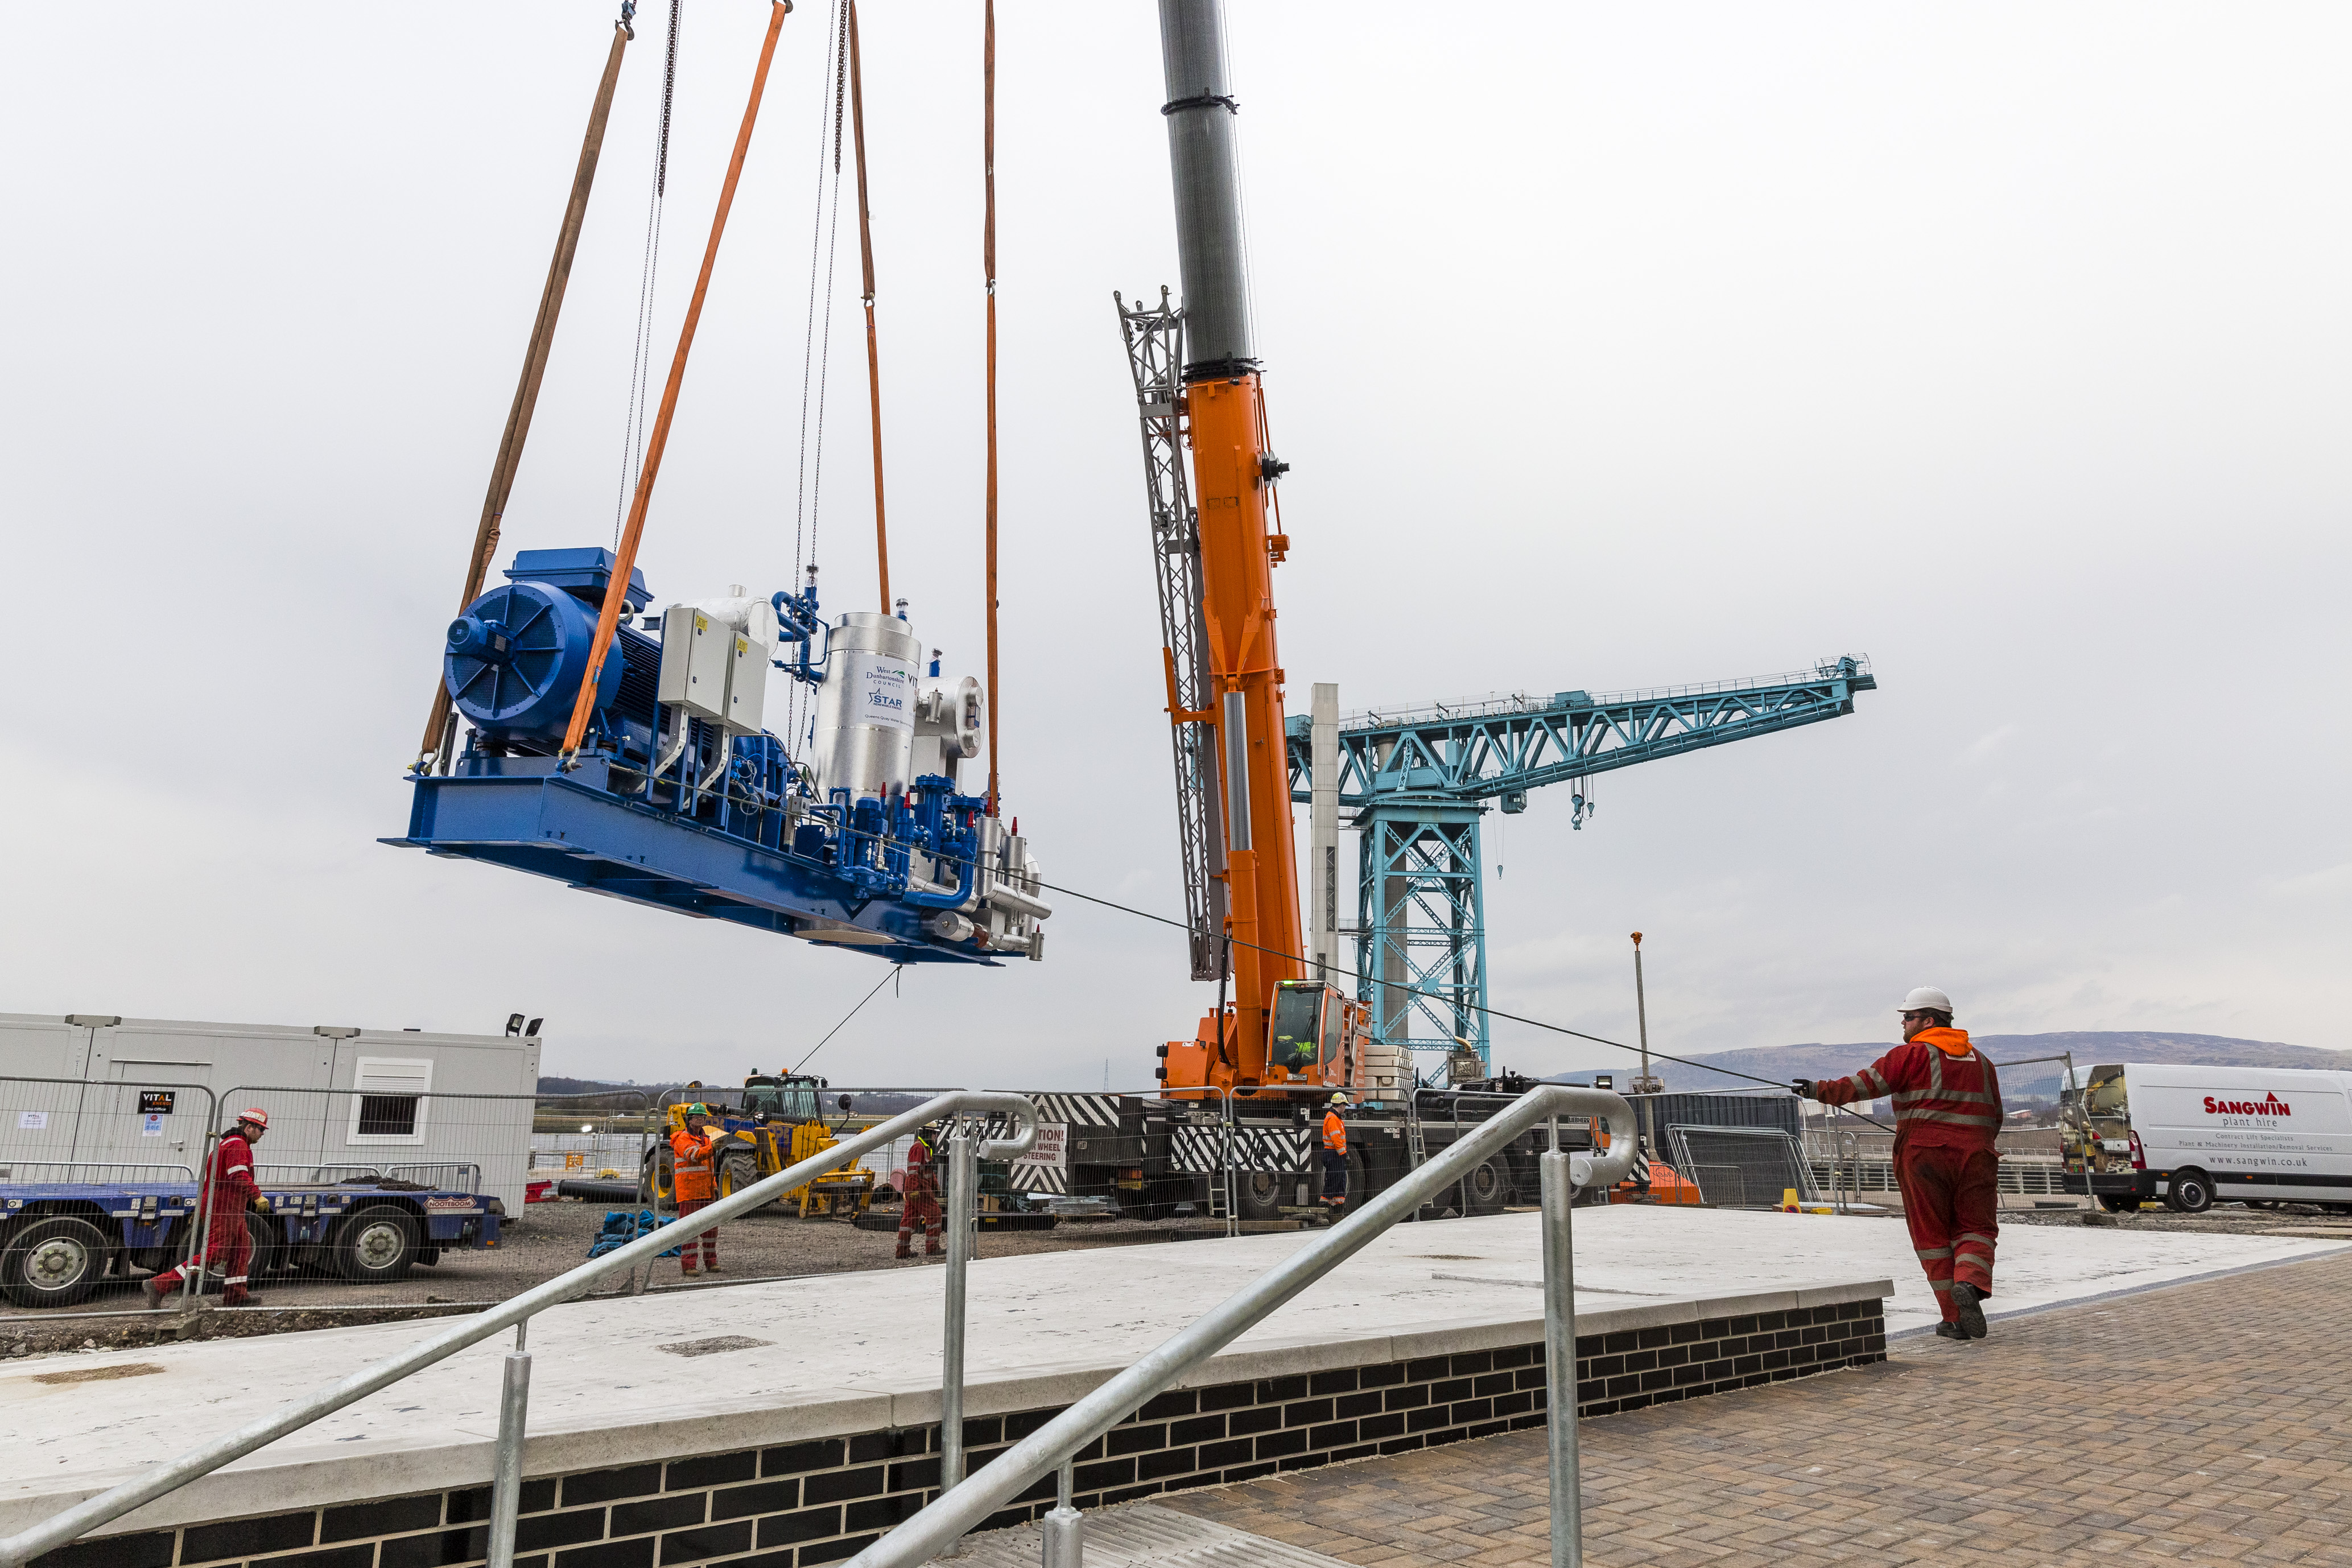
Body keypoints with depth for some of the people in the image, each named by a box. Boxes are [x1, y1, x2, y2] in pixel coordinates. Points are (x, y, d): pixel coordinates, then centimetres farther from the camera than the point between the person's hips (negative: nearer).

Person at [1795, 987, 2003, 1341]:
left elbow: (1870, 1081, -15)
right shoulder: (1980, 1060, 18)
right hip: (1976, 1155, 4)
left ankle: (1955, 1318, 3)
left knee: (1933, 1236, 5)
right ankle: (1970, 1283, -19)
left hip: (1924, 1154, -4)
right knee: (1975, 1228, 11)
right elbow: (1995, 1116, 23)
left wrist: (1823, 1091, -17)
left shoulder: (1914, 1054, -2)